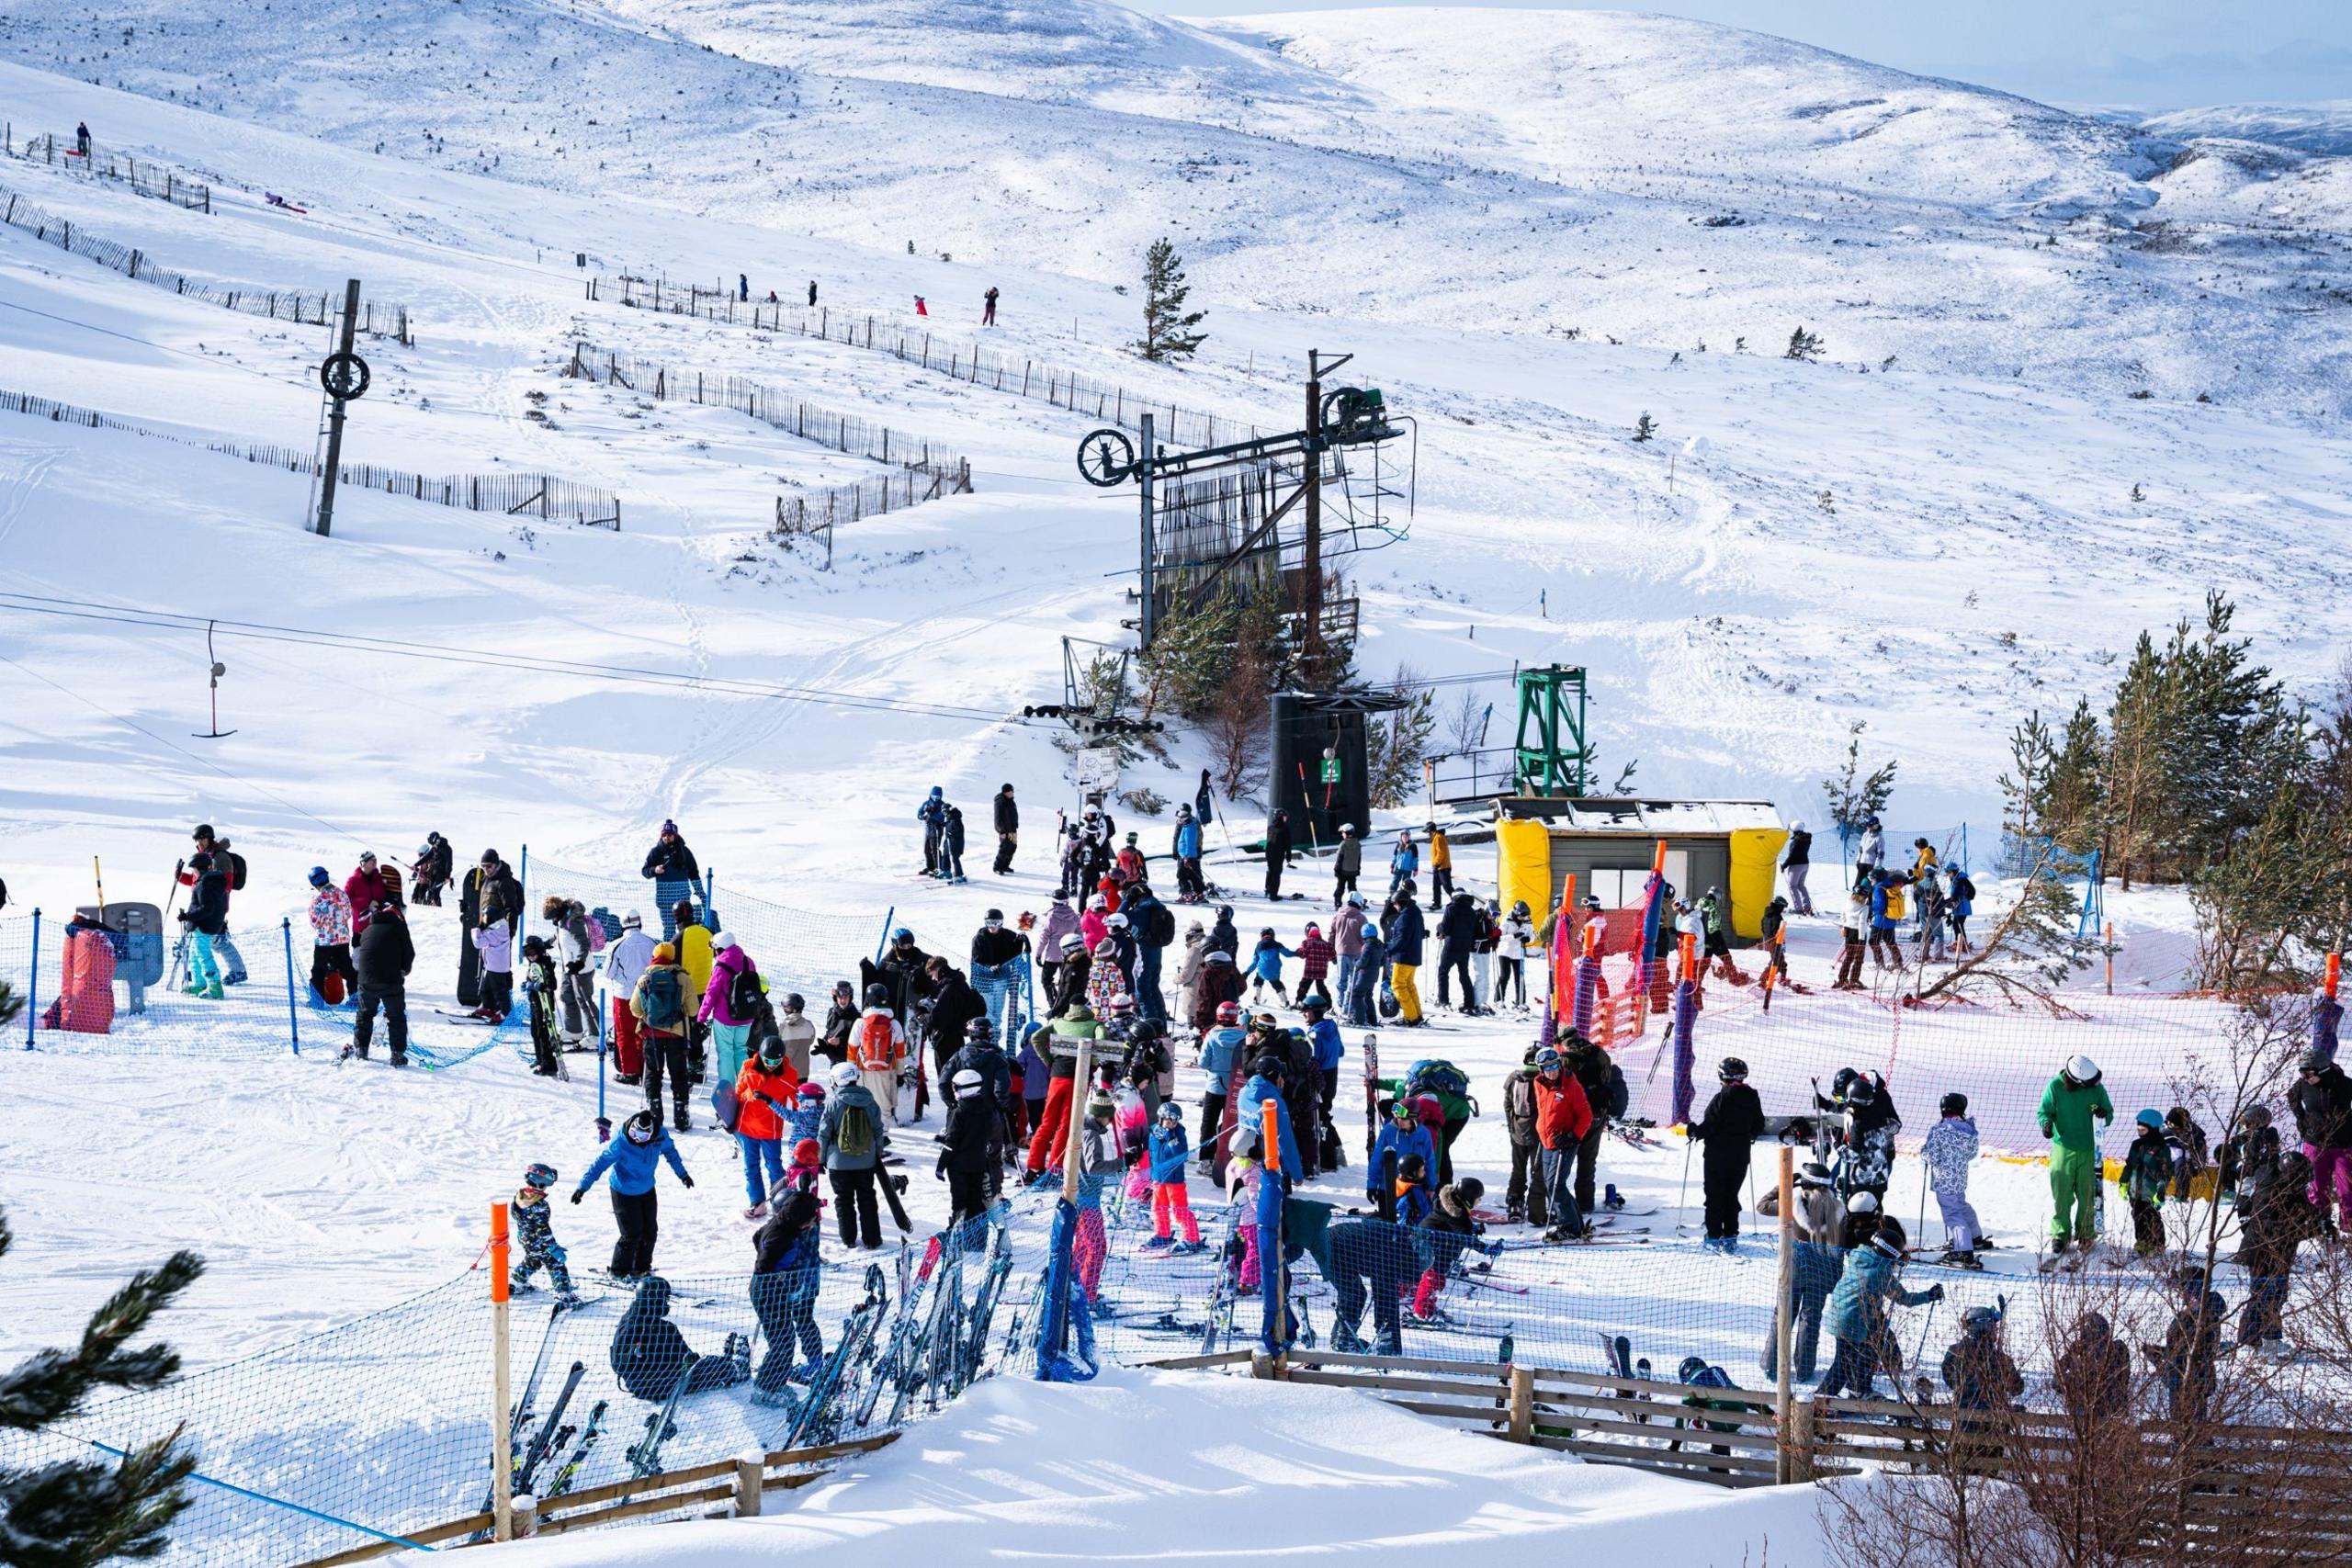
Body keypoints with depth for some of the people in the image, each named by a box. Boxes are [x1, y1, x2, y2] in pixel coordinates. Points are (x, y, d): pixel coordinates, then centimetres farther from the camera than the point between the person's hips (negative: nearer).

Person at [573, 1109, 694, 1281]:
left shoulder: (660, 1136, -17)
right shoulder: (620, 1143, -30)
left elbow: (670, 1151, 6)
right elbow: (600, 1163, -22)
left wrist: (682, 1174, 16)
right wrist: (583, 1187, -24)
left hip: (647, 1190, 5)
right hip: (624, 1193, -5)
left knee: (650, 1232, 10)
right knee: (632, 1234, -7)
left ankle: (642, 1269, 28)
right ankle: (620, 1272, 12)